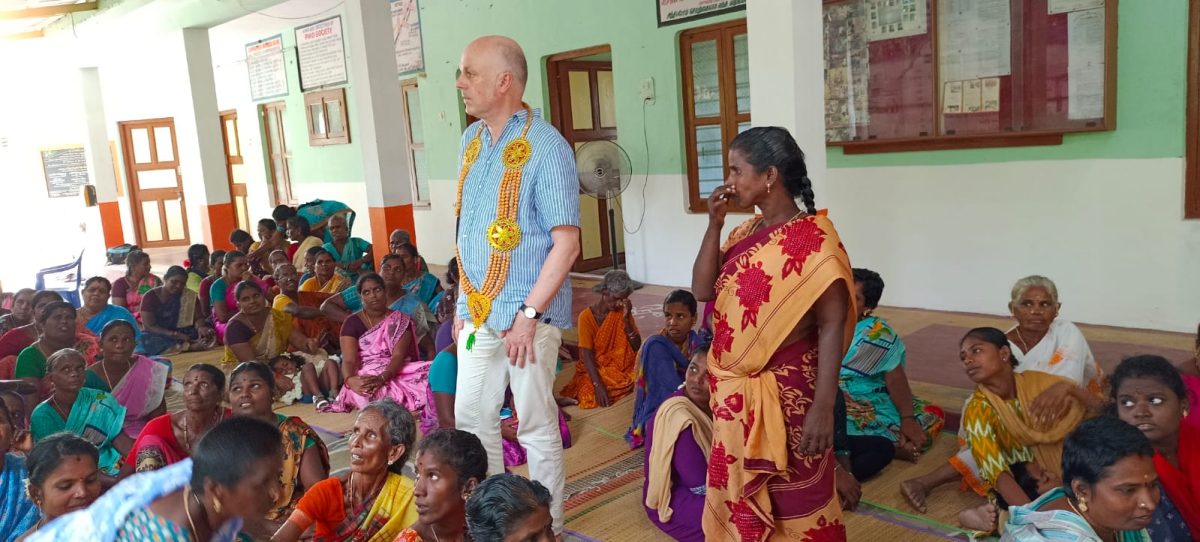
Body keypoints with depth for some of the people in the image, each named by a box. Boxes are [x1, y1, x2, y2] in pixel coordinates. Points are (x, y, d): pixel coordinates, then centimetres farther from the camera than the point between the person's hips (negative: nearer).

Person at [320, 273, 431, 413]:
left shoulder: (401, 320, 7)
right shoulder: (352, 323, 5)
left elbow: (398, 356, -8)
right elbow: (348, 360, -8)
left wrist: (381, 378, -29)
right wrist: (350, 380, -33)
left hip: (395, 373, 1)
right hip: (364, 379, -1)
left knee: (427, 374, -30)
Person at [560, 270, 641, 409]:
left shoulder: (623, 312, -2)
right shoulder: (587, 316, -13)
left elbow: (637, 347, -8)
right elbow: (587, 354, -19)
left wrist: (626, 319, -20)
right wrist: (598, 385, -32)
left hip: (622, 366, 3)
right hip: (595, 368, -2)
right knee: (590, 394, -30)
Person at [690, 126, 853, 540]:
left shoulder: (814, 239, -15)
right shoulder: (746, 233, 7)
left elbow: (832, 325, -18)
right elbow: (702, 290, 3)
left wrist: (823, 407, -23)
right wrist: (714, 224, -5)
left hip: (786, 394, -7)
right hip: (734, 392, 7)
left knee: (795, 505, 7)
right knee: (736, 497, 20)